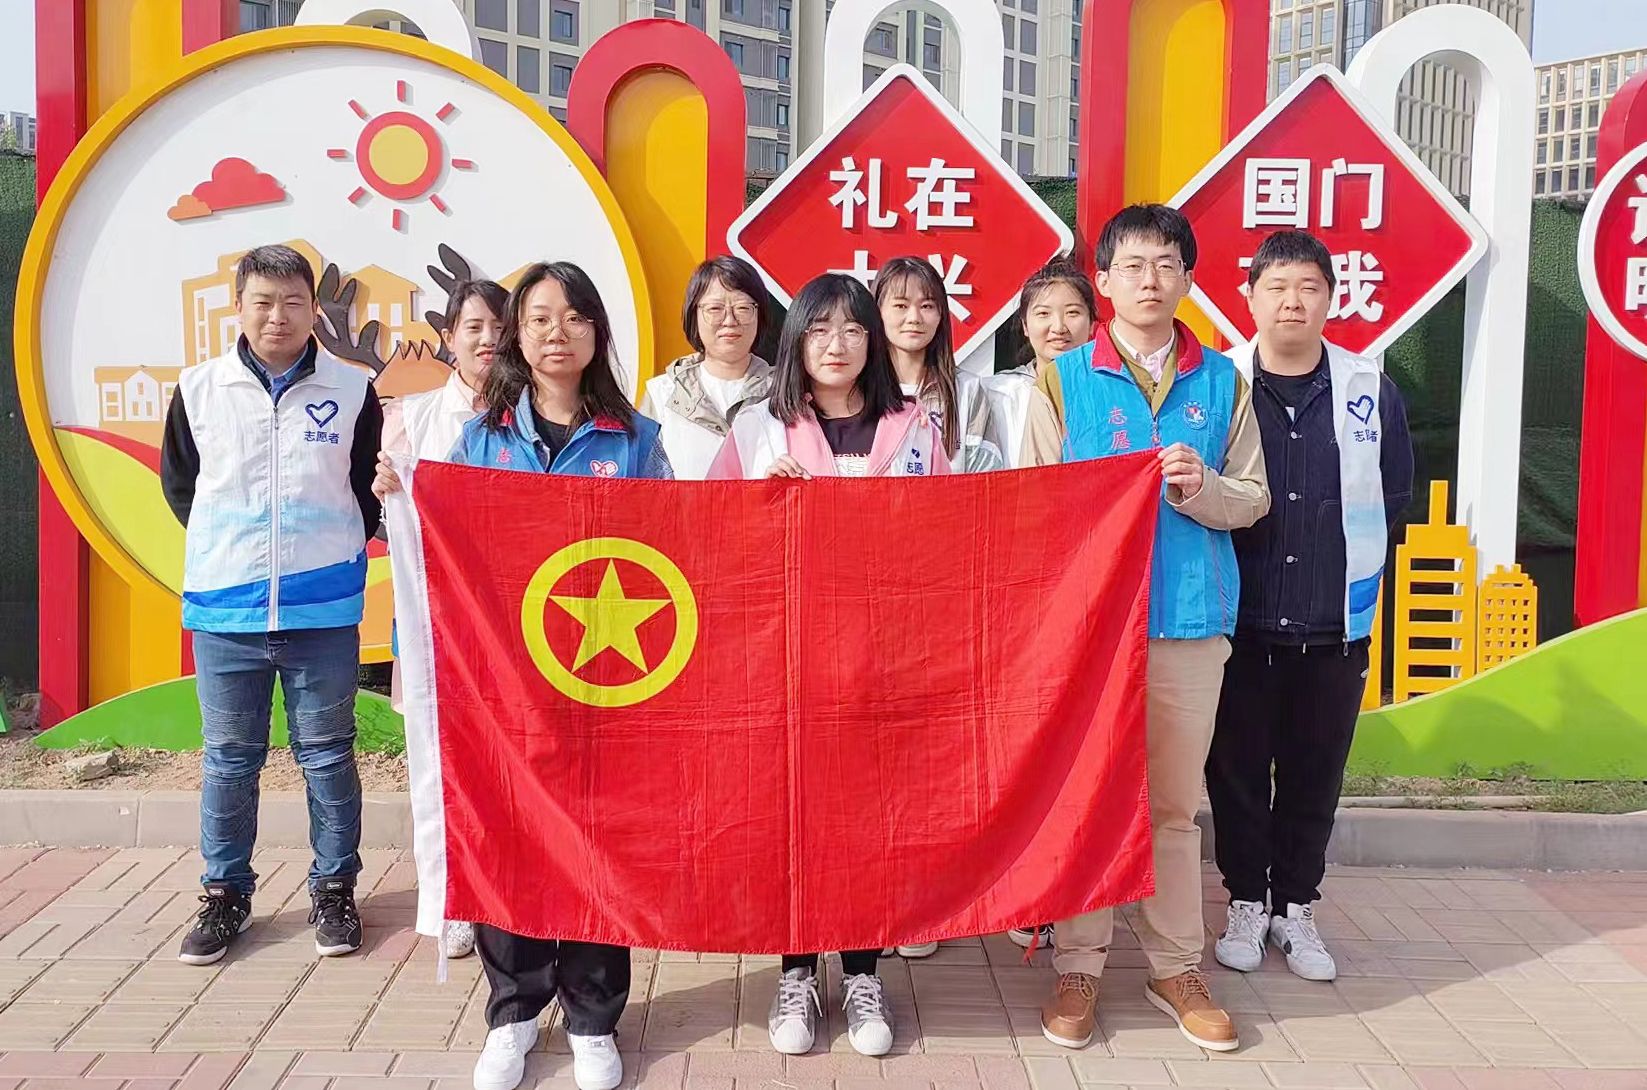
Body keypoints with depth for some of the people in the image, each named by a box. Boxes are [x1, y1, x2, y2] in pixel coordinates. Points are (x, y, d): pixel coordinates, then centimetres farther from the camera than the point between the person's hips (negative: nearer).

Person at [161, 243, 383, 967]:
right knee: (228, 757, 11)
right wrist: (223, 547, 8)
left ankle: (333, 889, 21)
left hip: (324, 609, -1)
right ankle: (225, 894, 25)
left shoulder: (352, 390, -1)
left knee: (327, 752, 8)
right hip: (223, 608, 1)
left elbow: (370, 487, 10)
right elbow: (178, 481, 15)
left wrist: (335, 547, 2)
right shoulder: (199, 390, 2)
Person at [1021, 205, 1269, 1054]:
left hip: (1191, 617, 2)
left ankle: (1176, 966, 23)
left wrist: (1202, 489, -11)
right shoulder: (1062, 378, 4)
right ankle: (1077, 966, 17)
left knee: (1175, 801, 10)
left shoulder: (1222, 381, 9)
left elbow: (1254, 499, 7)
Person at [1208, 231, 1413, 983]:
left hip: (1335, 626, 2)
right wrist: (1232, 561, -2)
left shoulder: (1371, 390, 0)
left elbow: (1394, 494, 11)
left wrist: (1344, 552, 8)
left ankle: (1295, 908, 27)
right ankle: (1246, 904, 25)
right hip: (1239, 623, -1)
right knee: (1237, 771, 8)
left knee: (1315, 774, 11)